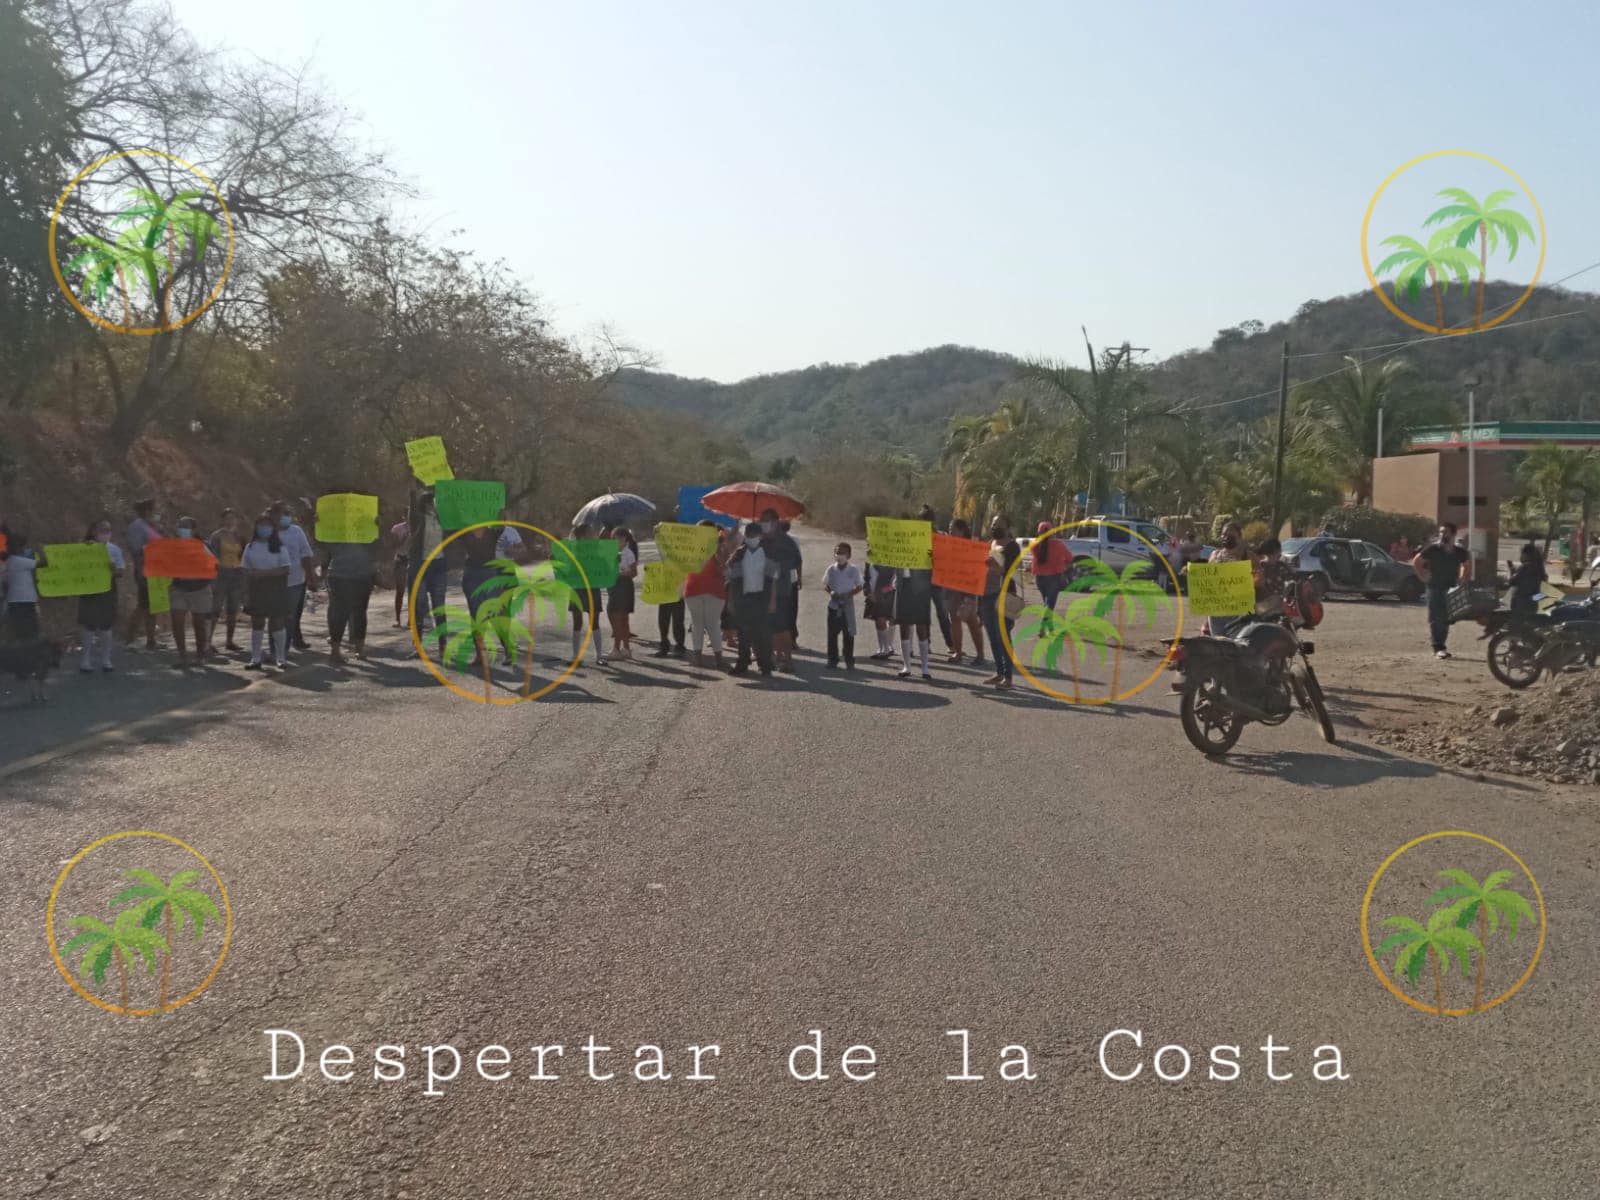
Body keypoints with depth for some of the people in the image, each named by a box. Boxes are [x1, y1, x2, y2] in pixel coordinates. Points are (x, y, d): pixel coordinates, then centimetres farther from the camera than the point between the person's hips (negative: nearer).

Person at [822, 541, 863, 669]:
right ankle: (832, 659, 16)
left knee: (848, 634, 2)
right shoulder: (831, 569, 0)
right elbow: (825, 585, 7)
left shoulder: (854, 570, -6)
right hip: (833, 605, 2)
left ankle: (849, 661, 10)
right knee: (832, 633, 6)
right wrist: (830, 592, -13)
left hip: (848, 606, -2)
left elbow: (859, 587, -1)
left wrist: (849, 594, -16)